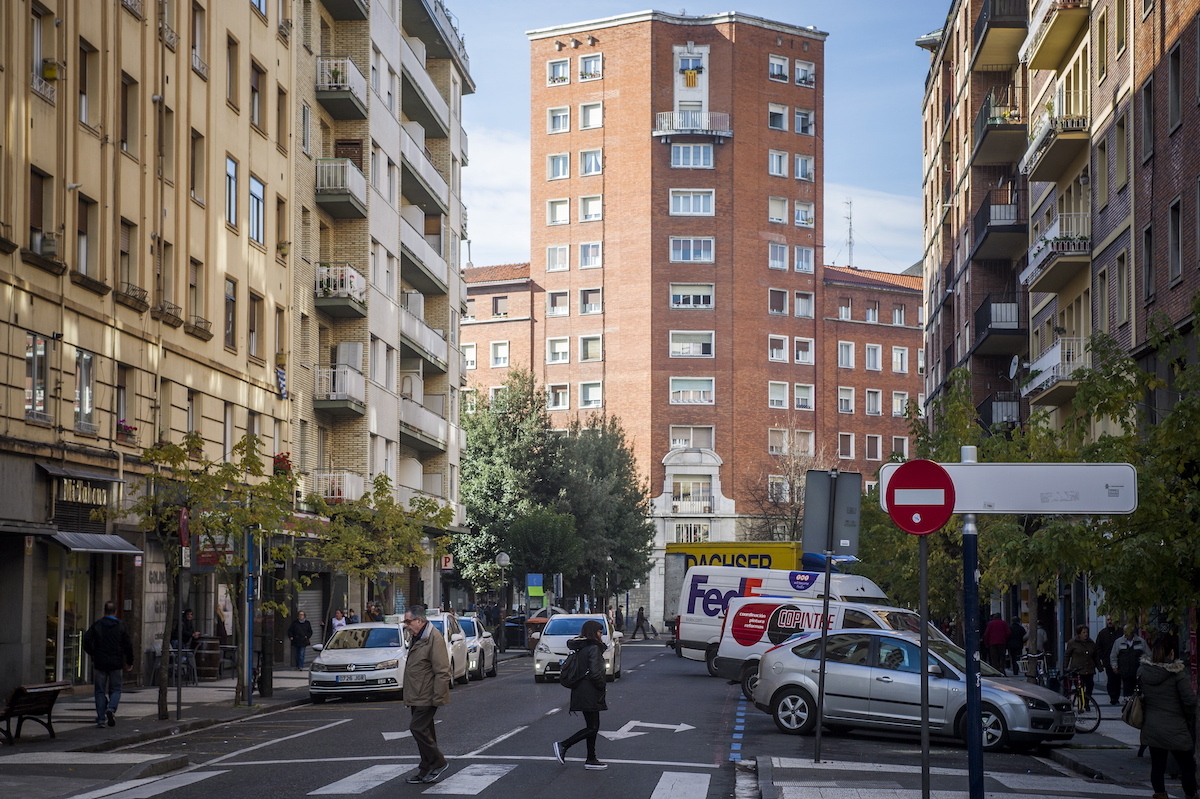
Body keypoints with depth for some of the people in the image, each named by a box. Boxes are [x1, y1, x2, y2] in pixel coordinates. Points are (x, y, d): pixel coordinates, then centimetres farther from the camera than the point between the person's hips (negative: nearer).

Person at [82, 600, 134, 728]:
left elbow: (86, 641, -7)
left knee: (100, 691, 7)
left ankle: (101, 719, 2)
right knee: (115, 689, 10)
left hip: (100, 663, 0)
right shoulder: (120, 626, 0)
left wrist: (93, 655, 8)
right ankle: (111, 709, -18)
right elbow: (128, 645, -1)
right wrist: (129, 663, 11)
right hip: (115, 664, 0)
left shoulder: (96, 625, -1)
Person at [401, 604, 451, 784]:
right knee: (424, 730, 13)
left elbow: (442, 671, -20)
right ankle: (426, 770, 19)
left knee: (418, 728, -13)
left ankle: (437, 763, 0)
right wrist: (409, 695, 21)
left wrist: (438, 697, -22)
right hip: (417, 696, 10)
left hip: (427, 696, -10)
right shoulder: (415, 637, 14)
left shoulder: (434, 638, -17)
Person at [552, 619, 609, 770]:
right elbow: (595, 672, -22)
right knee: (592, 728, -5)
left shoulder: (580, 648, 12)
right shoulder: (594, 648, -15)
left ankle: (591, 760, 14)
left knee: (592, 727, 13)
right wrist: (602, 686, -6)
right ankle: (563, 745, -8)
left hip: (581, 692, 10)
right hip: (590, 694, -10)